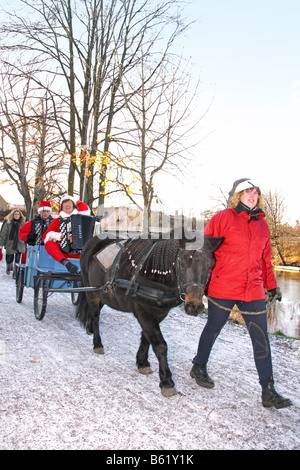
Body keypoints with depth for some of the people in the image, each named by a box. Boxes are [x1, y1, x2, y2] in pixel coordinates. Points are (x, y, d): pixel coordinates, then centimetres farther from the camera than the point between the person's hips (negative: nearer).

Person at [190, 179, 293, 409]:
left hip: (253, 290, 5)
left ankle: (268, 392, 12)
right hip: (223, 286, -4)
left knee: (261, 338, 3)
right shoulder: (223, 218, -5)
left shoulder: (262, 225, 11)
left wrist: (271, 285, 18)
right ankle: (199, 367, 37)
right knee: (213, 328, 12)